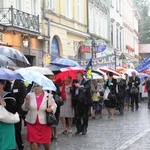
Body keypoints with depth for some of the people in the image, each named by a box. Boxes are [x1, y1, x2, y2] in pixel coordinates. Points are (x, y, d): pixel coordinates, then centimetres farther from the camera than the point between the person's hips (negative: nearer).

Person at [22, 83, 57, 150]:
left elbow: (54, 105, 5)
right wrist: (27, 101, -15)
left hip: (44, 122, -1)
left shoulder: (48, 96, -4)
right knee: (33, 142, -3)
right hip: (32, 123, 1)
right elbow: (24, 109, 3)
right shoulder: (30, 95, 0)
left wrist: (51, 109, -16)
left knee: (46, 141, 10)